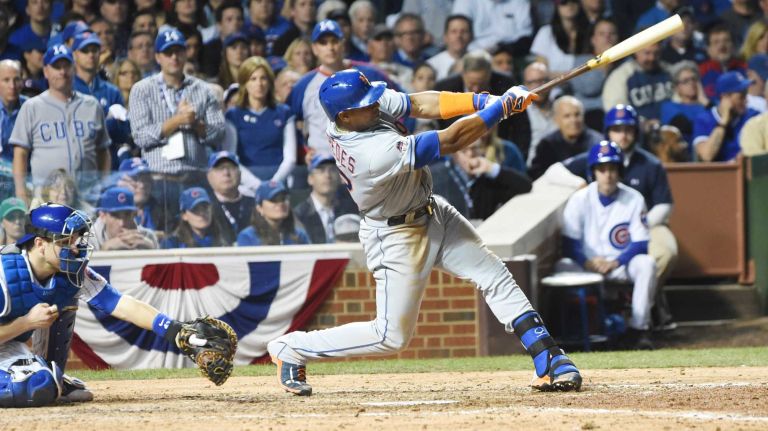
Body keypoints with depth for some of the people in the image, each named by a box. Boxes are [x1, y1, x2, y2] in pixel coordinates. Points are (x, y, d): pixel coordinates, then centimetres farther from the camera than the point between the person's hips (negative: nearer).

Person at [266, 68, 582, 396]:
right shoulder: (376, 154, -38)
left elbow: (420, 104, -7)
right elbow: (451, 141, -33)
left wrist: (482, 100, -20)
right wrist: (501, 106, -24)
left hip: (432, 213, 9)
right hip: (396, 237, -9)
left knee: (495, 278, 2)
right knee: (392, 336, 0)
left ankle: (549, 360, 3)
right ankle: (291, 349, 14)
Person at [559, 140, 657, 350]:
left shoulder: (634, 199, -3)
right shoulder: (580, 199, -2)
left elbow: (641, 244, -7)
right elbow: (569, 244, -5)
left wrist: (615, 262, -24)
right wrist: (587, 262, -26)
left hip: (622, 262, 0)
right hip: (586, 266, 0)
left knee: (646, 264, -30)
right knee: (562, 267, -30)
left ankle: (639, 330, -27)